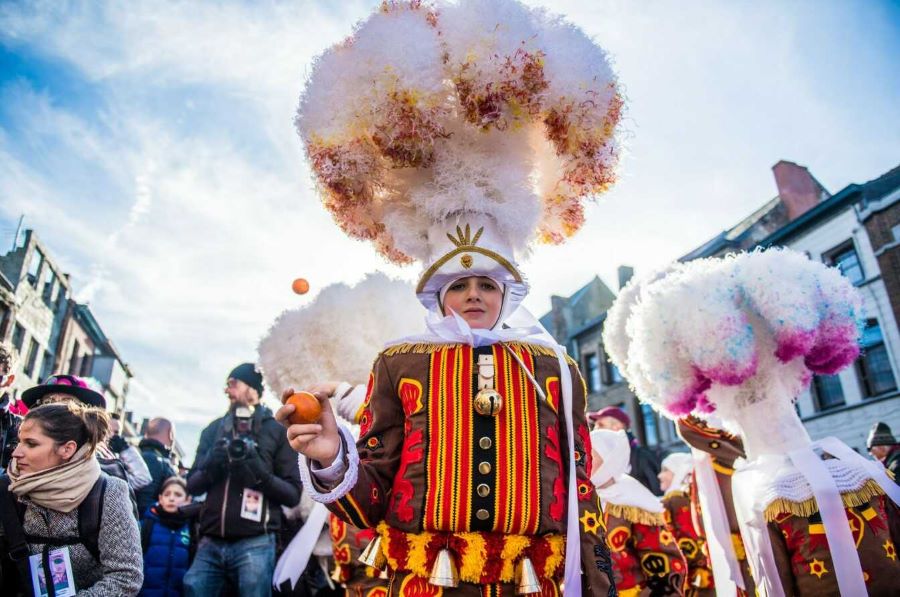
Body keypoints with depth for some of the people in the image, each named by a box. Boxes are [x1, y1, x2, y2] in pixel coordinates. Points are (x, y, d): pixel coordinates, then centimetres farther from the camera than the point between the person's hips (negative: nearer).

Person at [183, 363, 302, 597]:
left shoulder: (277, 430, 4)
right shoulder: (214, 429, 15)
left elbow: (292, 494, 1)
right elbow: (192, 486, 12)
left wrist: (261, 473, -16)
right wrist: (210, 466, -9)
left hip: (254, 544, -3)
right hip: (210, 544, 4)